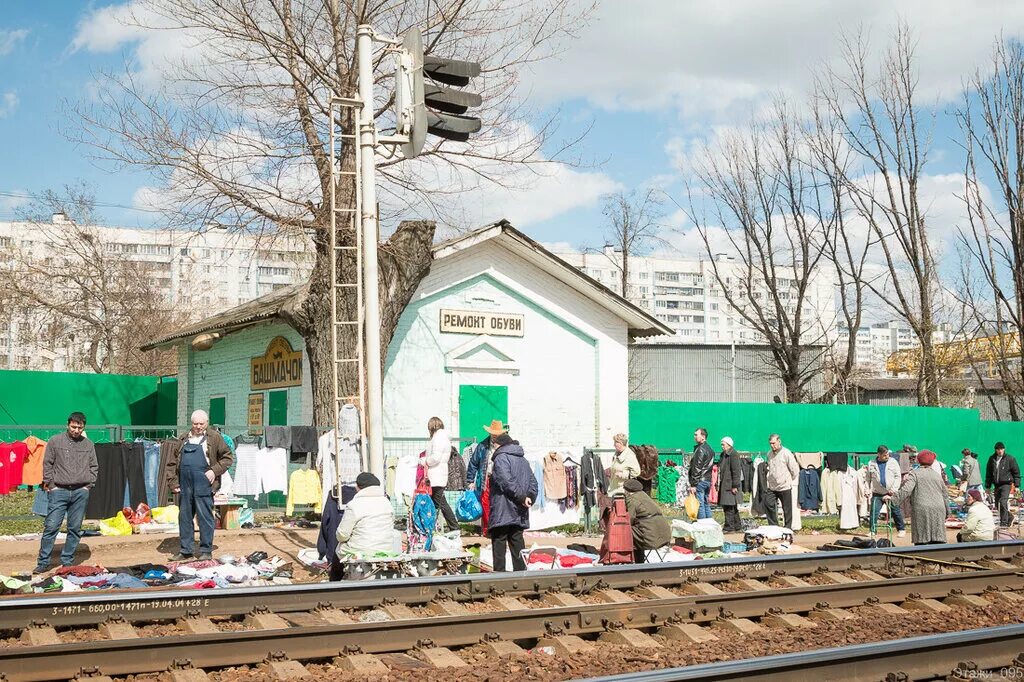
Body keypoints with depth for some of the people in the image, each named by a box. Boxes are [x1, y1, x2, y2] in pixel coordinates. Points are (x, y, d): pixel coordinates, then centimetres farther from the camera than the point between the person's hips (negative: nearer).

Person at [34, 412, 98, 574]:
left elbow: (94, 467, 16)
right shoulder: (55, 441, 3)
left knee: (75, 529, 5)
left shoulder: (88, 445, 10)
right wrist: (50, 484, -3)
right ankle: (43, 562, 1)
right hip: (58, 491, -2)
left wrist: (88, 485, 5)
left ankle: (67, 562, 14)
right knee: (51, 527, -5)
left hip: (81, 492, 2)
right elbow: (47, 464, 3)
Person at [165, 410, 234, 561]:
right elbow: (171, 462, 16)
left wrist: (215, 471, -10)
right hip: (184, 485, 5)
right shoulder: (183, 440, 16)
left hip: (203, 484, -5)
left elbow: (228, 457, 3)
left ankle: (206, 550, 6)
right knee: (184, 517, 10)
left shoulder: (214, 438, 3)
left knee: (204, 517, -2)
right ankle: (186, 550, 20)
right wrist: (173, 483, 6)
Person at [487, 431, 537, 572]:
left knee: (499, 543, -3)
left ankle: (499, 573, -6)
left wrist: (522, 497, -15)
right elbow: (533, 482, 14)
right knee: (517, 543, 10)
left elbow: (507, 481, -19)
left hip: (502, 513, -7)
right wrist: (529, 497, 3)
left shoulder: (501, 458, -7)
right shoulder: (523, 460, 19)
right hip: (519, 513, 7)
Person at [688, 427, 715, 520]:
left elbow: (697, 468, -17)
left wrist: (693, 484, -17)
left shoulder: (700, 449, -12)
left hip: (700, 481, -9)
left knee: (700, 505, -8)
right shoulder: (709, 449, 16)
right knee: (706, 504, 13)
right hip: (708, 480, 9)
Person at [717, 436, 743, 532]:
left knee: (729, 507, -8)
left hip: (730, 485, -10)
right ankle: (737, 526, 20)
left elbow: (736, 471, -17)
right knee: (733, 507, 14)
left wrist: (735, 486, -19)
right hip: (724, 484, 10)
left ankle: (729, 527, -5)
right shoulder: (724, 455, 17)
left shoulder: (733, 454, -12)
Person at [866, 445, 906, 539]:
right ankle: (873, 531, 3)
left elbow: (898, 477, -1)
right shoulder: (871, 464, 3)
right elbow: (868, 479, 9)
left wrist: (894, 489, -11)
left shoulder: (893, 462, 0)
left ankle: (901, 529, 18)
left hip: (891, 493, -1)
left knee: (896, 512, 4)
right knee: (874, 512, -6)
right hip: (877, 493, 1)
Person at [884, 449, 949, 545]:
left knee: (921, 541, -4)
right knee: (938, 540, 5)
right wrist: (947, 512, 30)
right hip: (938, 510, 4)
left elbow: (906, 490, -14)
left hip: (921, 510, -4)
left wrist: (893, 498, -14)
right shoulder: (937, 475, 17)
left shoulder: (915, 473, 1)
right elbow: (944, 495, 21)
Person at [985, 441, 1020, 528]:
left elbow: (1016, 472, -1)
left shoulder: (1009, 458, -4)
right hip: (996, 485, 5)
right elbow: (988, 473, 14)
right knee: (997, 504, 8)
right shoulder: (992, 459, 7)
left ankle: (1004, 522, -12)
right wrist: (988, 486, 13)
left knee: (1003, 502, -18)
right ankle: (1009, 517, 30)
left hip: (1006, 484, -5)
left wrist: (1016, 485, -5)